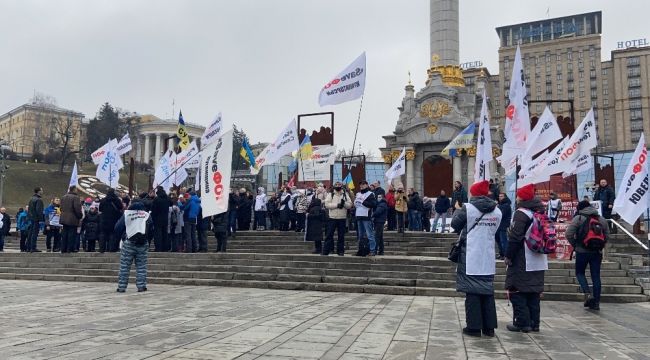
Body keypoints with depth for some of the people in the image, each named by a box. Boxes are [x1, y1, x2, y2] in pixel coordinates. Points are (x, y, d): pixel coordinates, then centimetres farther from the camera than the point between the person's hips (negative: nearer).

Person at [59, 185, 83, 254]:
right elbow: (77, 209, -17)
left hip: (64, 219, 8)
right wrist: (80, 216, -3)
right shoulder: (76, 197, -14)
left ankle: (63, 249, 16)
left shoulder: (64, 197, 12)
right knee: (71, 235, -2)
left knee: (64, 234, 12)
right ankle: (70, 249, 0)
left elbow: (61, 208, 18)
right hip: (73, 220, -8)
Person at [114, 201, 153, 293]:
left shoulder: (126, 214, 3)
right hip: (142, 244, 2)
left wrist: (117, 237, 19)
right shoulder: (147, 215, 8)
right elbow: (151, 229, 14)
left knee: (124, 266, 3)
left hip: (129, 243, -1)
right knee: (141, 266, 5)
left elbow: (118, 228, 3)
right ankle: (141, 286, 1)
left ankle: (121, 287, 3)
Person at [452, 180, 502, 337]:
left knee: (472, 292, 3)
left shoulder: (467, 208, -10)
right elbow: (493, 230, 14)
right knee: (488, 291, 11)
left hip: (470, 257, -4)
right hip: (488, 258, 4)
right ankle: (489, 327, 15)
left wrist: (458, 210, 17)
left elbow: (455, 224, 1)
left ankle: (474, 327, 5)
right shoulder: (497, 211, 5)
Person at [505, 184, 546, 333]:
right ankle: (534, 323, 17)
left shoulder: (521, 213, -14)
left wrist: (508, 256, -10)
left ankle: (522, 322, -1)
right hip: (538, 261, 8)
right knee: (534, 292, 13)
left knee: (517, 292, 0)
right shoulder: (540, 213, 13)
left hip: (522, 262, -8)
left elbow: (515, 238, -19)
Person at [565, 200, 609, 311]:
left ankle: (588, 293, -7)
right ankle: (596, 303, 11)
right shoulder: (602, 219, 8)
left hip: (582, 251, -4)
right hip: (597, 252, 4)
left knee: (579, 273, 13)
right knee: (596, 276, 8)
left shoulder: (578, 218, -6)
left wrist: (575, 245, 3)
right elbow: (607, 235, 10)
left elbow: (569, 234, -12)